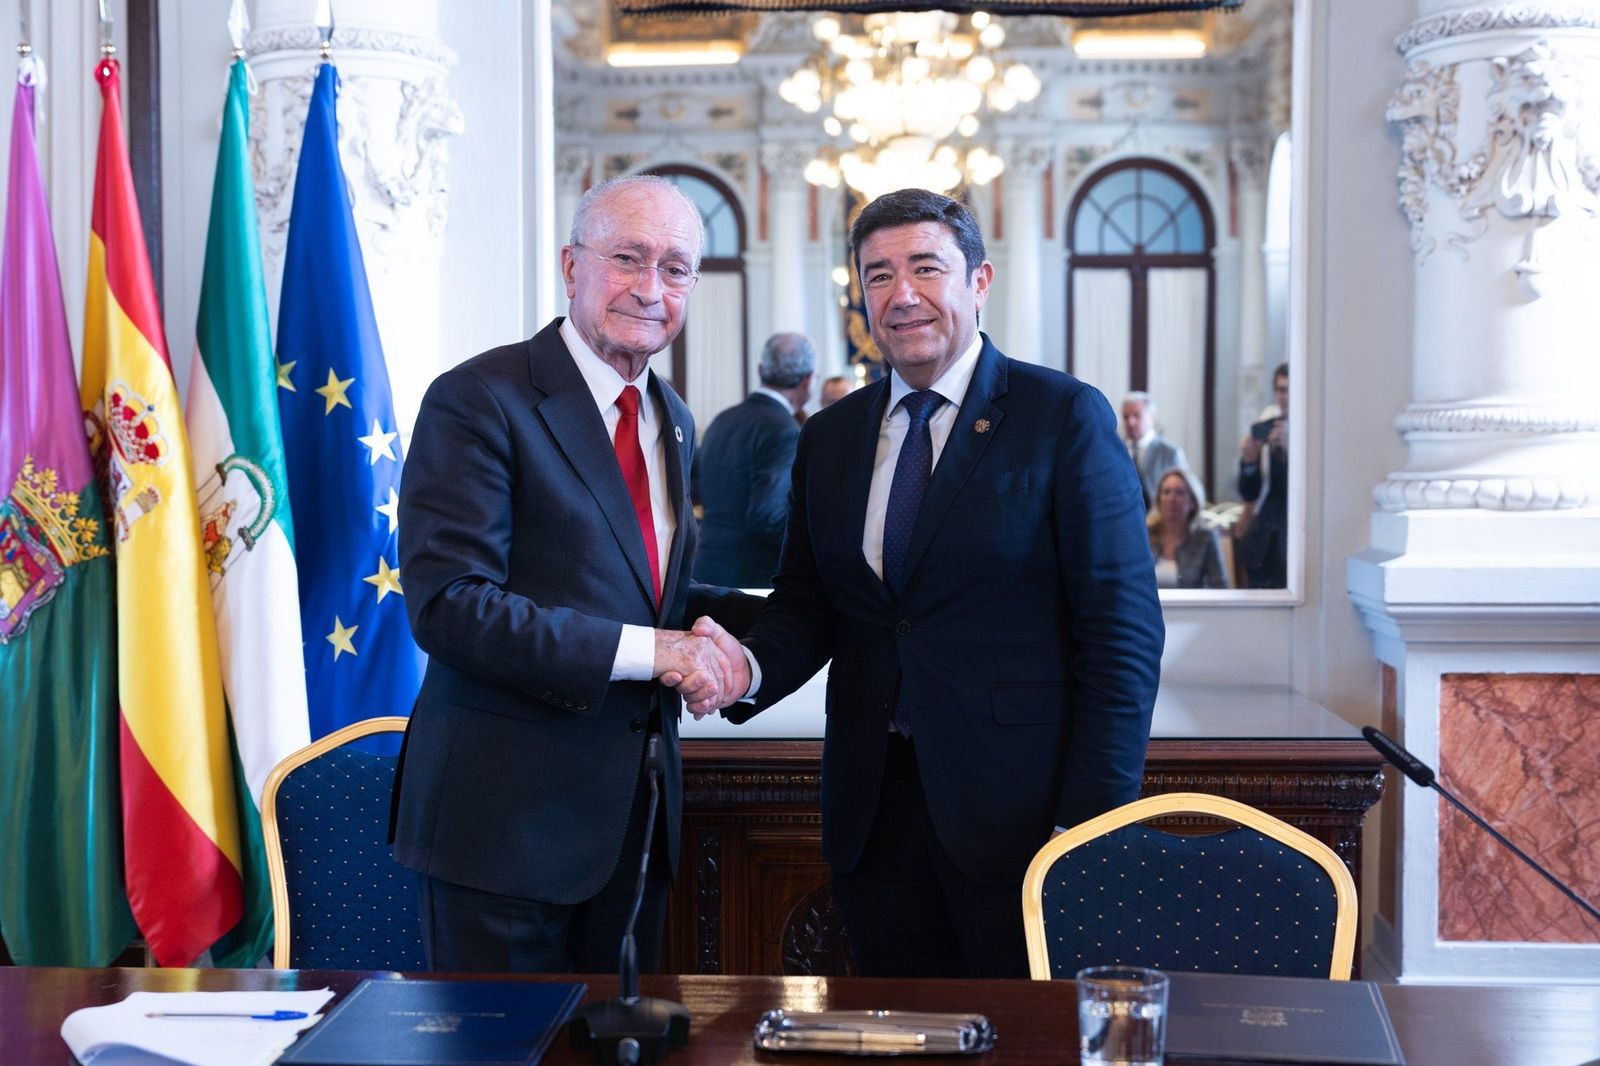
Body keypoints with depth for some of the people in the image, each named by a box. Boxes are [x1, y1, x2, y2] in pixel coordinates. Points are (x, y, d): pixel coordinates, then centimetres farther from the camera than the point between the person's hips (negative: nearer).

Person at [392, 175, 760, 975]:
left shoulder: (671, 421, 13)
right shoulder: (480, 401, -12)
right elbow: (447, 605, -21)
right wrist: (644, 650, -22)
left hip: (632, 811, 7)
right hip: (506, 812, -7)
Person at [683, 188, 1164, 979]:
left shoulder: (1065, 417, -4)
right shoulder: (829, 438, 12)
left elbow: (1123, 633, -8)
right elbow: (805, 607, 14)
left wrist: (1091, 827, -14)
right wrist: (749, 667, -9)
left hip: (1018, 815, -4)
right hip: (874, 816, 4)